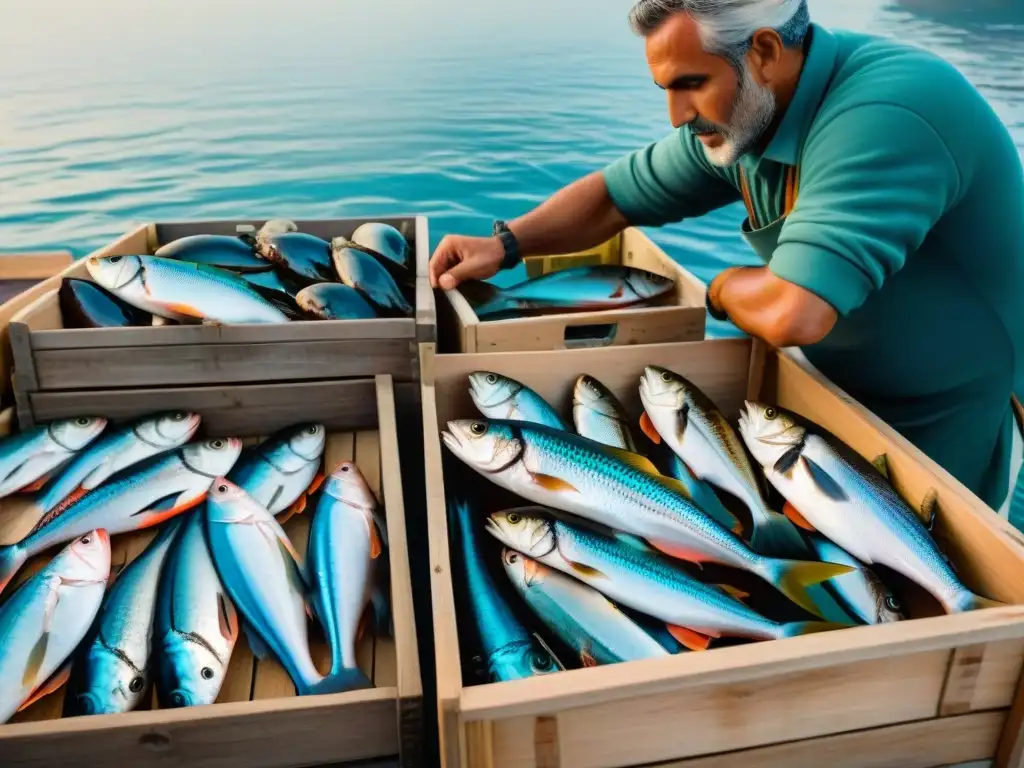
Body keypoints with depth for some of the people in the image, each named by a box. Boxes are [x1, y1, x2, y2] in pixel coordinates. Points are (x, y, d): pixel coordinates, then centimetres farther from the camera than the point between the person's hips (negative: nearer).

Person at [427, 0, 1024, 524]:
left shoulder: (885, 114, -35)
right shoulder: (739, 111, -7)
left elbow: (791, 314, -41)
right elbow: (617, 195, 2)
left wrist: (723, 288, -19)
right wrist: (507, 242, -11)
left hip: (948, 437, -6)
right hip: (845, 399, 7)